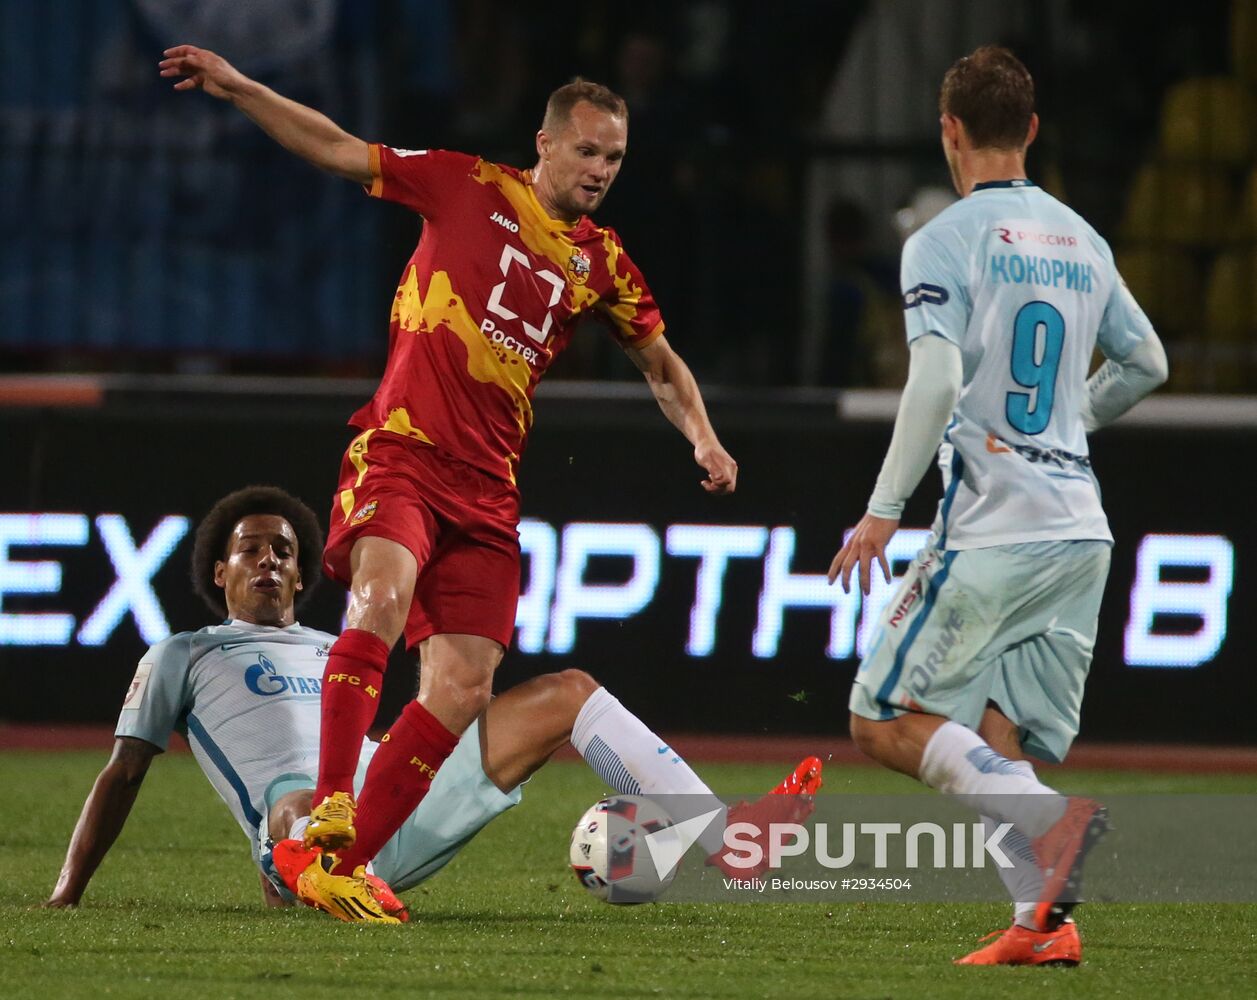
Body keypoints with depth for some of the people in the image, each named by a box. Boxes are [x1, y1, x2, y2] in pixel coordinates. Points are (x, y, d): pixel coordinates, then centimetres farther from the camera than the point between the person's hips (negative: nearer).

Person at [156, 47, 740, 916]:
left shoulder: (602, 261, 13)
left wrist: (704, 439, 7)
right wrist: (237, 88, -2)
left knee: (463, 689, -5)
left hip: (486, 487, 5)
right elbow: (337, 149, 6)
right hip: (400, 450, -5)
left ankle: (341, 866, 1)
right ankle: (329, 808, -34)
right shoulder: (470, 187, 2)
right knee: (383, 596, -33)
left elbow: (661, 362, 25)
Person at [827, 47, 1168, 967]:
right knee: (993, 741, 9)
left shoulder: (945, 241, -7)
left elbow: (937, 380, -18)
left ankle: (1051, 819, -20)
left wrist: (885, 509, -15)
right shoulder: (1082, 242, 14)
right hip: (1081, 528, 7)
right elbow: (1146, 363, 23)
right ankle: (1043, 919, -6)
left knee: (886, 720, -1)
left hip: (991, 528, -7)